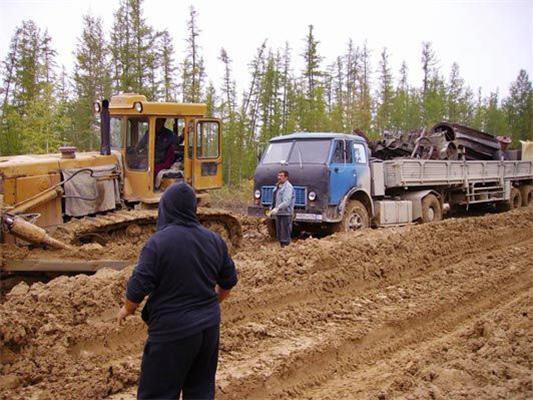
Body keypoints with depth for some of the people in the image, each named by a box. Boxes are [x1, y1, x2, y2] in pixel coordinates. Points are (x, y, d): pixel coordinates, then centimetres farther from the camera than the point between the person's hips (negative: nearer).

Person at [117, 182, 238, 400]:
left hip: (172, 332, -5)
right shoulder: (214, 240, 1)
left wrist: (127, 309, 5)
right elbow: (228, 282, 11)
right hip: (209, 328, 6)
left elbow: (138, 287, -16)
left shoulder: (158, 242, -17)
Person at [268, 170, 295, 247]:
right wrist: (271, 210, 14)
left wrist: (277, 208, -33)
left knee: (285, 234, -7)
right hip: (278, 213, 9)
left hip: (286, 214, -9)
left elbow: (287, 202, -24)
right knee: (279, 234, 16)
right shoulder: (278, 186, 14)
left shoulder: (288, 187, -13)